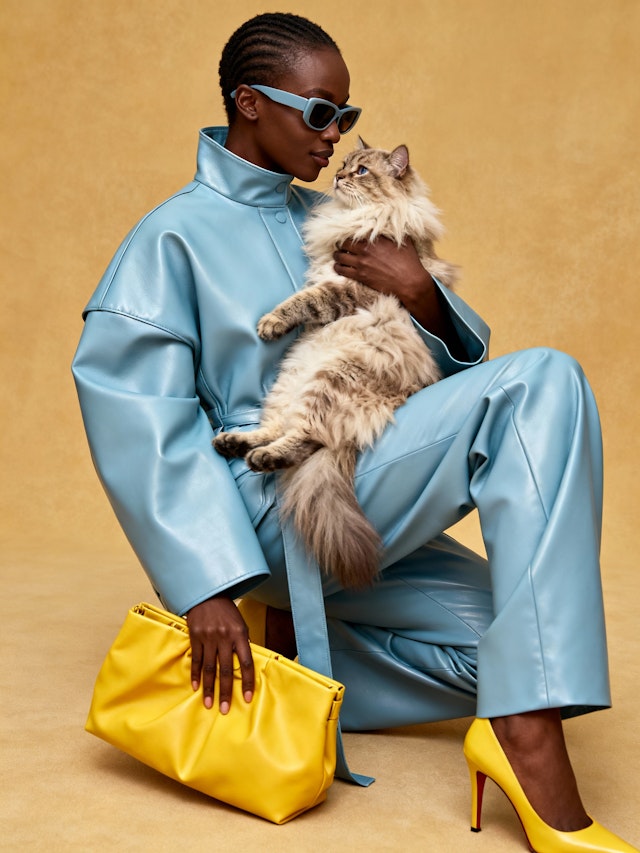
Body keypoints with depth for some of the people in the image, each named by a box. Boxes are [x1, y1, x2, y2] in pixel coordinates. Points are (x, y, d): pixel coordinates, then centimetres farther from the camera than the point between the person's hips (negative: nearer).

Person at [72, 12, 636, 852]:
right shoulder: (177, 236, -4)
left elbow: (452, 357, 15)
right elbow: (135, 418, -12)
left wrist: (420, 295, -8)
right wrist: (204, 588, -20)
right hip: (279, 516, -8)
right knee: (543, 383, -22)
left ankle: (295, 633, 10)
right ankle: (530, 742, -31)